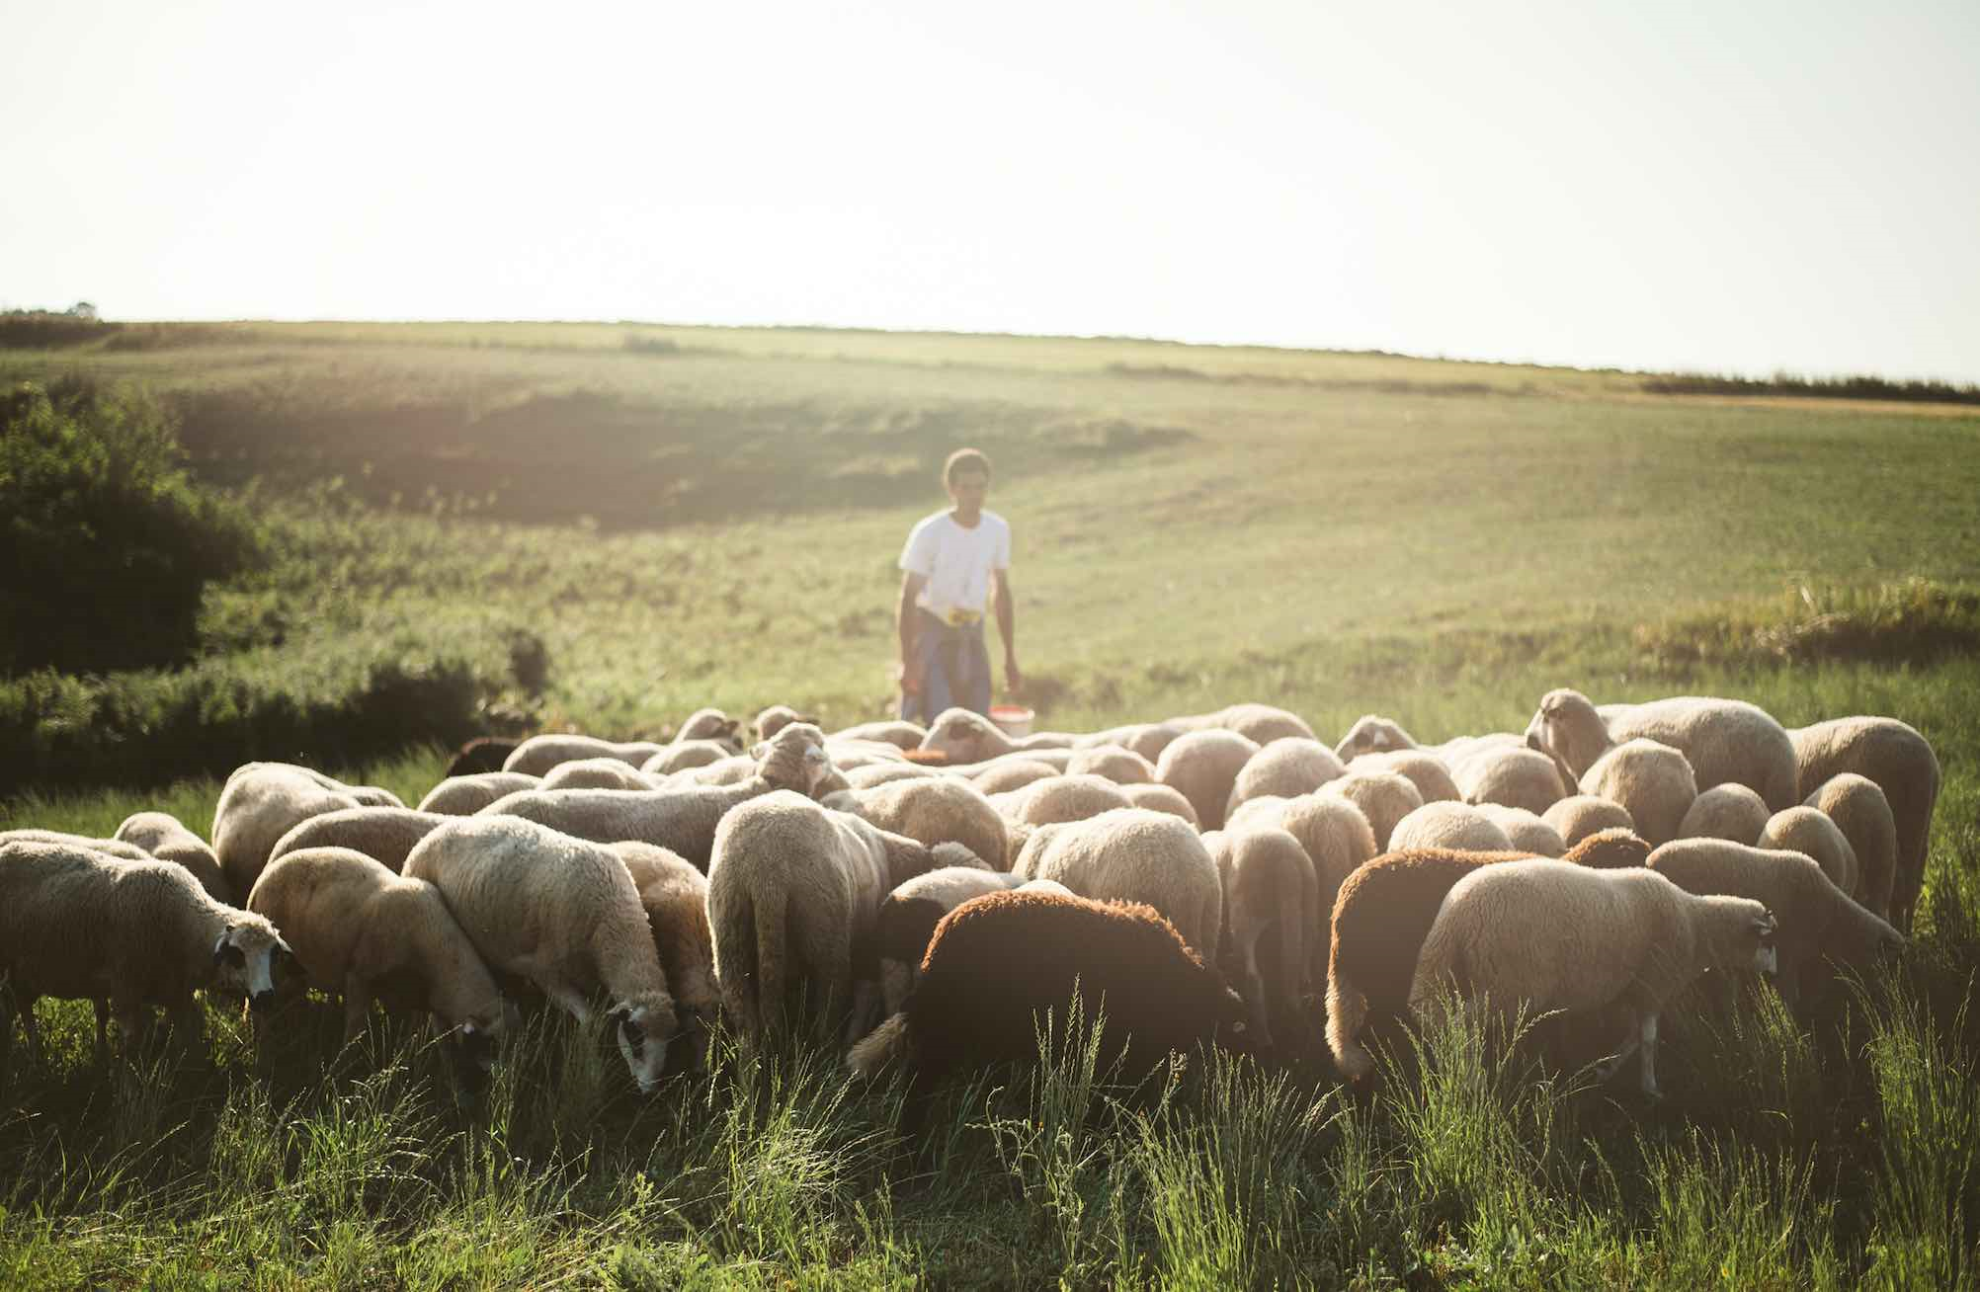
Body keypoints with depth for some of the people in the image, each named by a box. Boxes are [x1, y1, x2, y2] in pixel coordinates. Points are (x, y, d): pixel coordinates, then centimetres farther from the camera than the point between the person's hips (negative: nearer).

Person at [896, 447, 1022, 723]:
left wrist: (1010, 659, 11)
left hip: (972, 633, 5)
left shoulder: (998, 529, 0)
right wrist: (908, 661, -20)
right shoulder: (929, 532, -15)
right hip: (931, 631, -5)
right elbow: (908, 599, -12)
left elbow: (1002, 594, 11)